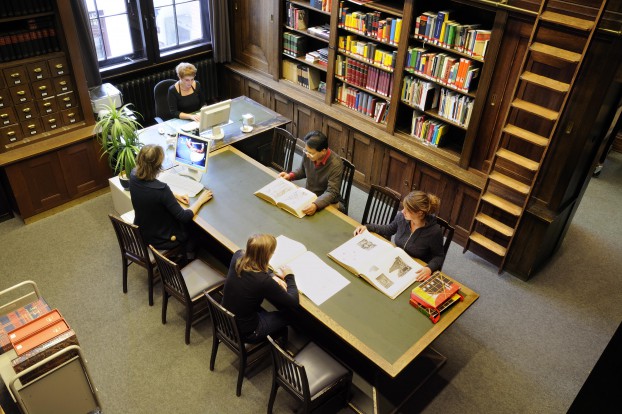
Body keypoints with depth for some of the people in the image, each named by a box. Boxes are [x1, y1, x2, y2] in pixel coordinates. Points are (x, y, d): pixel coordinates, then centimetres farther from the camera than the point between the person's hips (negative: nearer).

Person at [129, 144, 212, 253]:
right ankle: (190, 259, 44)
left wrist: (174, 196, -2)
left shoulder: (133, 176, -15)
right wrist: (200, 200, -13)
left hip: (141, 234, 6)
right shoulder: (161, 189, -37)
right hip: (160, 240, -6)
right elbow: (184, 217, -27)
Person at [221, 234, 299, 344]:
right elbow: (293, 302, -20)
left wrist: (272, 275, -6)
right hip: (245, 333, -6)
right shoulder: (264, 281, -35)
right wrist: (289, 277, -5)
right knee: (288, 314, 16)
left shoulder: (237, 257, -17)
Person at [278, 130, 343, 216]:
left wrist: (316, 205, -44)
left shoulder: (335, 164, -27)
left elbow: (332, 193, -28)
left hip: (326, 203, -6)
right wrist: (290, 175, -5)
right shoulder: (308, 154, -11)